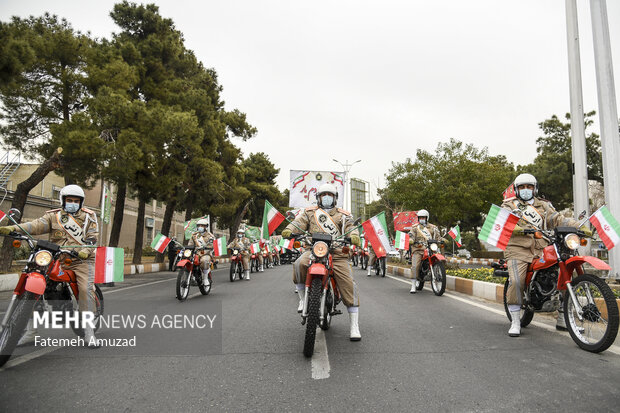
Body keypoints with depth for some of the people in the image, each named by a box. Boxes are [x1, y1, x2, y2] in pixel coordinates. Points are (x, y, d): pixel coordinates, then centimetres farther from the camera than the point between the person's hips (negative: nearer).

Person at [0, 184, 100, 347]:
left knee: (86, 290, -19)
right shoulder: (53, 216, 14)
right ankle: (30, 331, 7)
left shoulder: (89, 216, 9)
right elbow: (37, 225, -3)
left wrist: (86, 250, -21)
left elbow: (93, 237, -1)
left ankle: (88, 331, -11)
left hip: (81, 260, -3)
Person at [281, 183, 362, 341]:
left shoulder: (343, 215, 20)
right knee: (300, 264, -34)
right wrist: (289, 230, -18)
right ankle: (303, 298, -10)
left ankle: (354, 326, -2)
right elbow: (299, 222, 5)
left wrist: (354, 236, -18)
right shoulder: (310, 212, 20)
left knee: (349, 286, -11)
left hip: (337, 253, 1)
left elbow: (350, 227, 7)